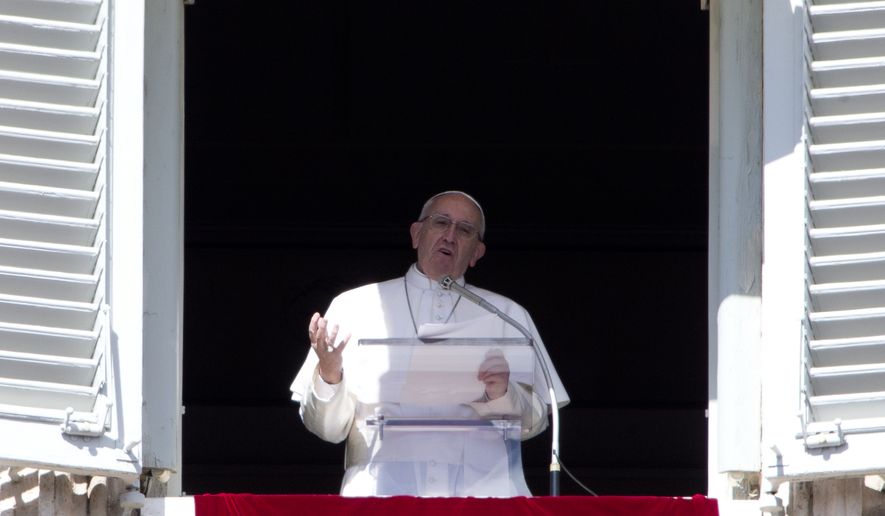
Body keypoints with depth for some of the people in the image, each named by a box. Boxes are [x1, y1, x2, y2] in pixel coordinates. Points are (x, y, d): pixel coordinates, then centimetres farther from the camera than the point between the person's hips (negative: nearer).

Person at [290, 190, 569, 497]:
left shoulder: (506, 315, 20)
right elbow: (327, 428, 10)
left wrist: (502, 396, -8)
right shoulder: (354, 307, 15)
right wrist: (328, 376, -9)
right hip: (382, 489, -1)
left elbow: (534, 424, 12)